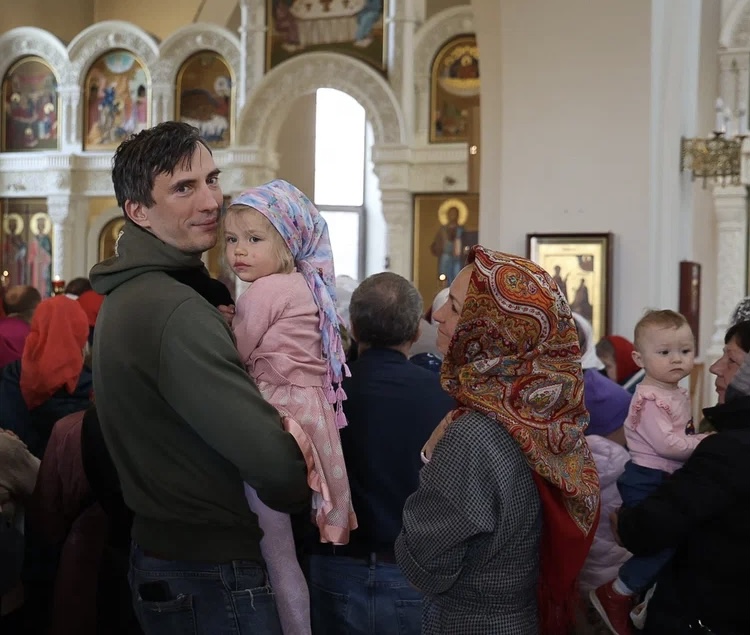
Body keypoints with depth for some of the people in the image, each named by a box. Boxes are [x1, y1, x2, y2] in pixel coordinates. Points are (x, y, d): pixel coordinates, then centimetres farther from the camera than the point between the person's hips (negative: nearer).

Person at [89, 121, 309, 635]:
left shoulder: (129, 294, 9)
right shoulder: (175, 311, -24)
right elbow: (276, 466, -29)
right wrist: (308, 495, -6)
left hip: (157, 549, 10)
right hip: (214, 575, -10)